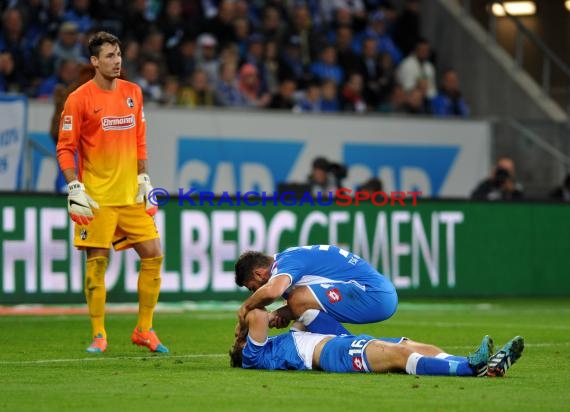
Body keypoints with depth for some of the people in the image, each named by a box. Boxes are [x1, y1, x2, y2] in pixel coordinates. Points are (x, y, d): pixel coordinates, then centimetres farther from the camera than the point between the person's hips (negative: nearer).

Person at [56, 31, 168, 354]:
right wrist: (74, 188, -13)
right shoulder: (79, 99, -6)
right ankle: (98, 336, 5)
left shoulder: (133, 92, 10)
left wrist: (144, 178, 11)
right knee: (97, 261, -4)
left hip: (132, 194, 5)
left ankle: (144, 330, 11)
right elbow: (65, 148, -4)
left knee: (153, 255, 0)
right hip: (97, 197, -5)